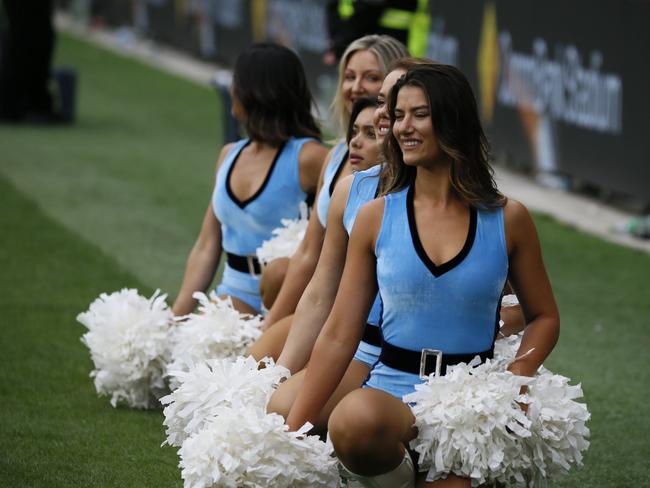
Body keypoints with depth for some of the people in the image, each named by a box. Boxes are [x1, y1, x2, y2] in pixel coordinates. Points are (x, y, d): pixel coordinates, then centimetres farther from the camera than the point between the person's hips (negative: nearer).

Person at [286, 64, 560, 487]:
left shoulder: (507, 219, 5)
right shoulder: (376, 218, 6)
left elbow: (544, 317, 14)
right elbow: (338, 336, 5)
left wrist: (515, 380, -8)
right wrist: (291, 433, -2)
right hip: (393, 388, 1)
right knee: (357, 420, -37)